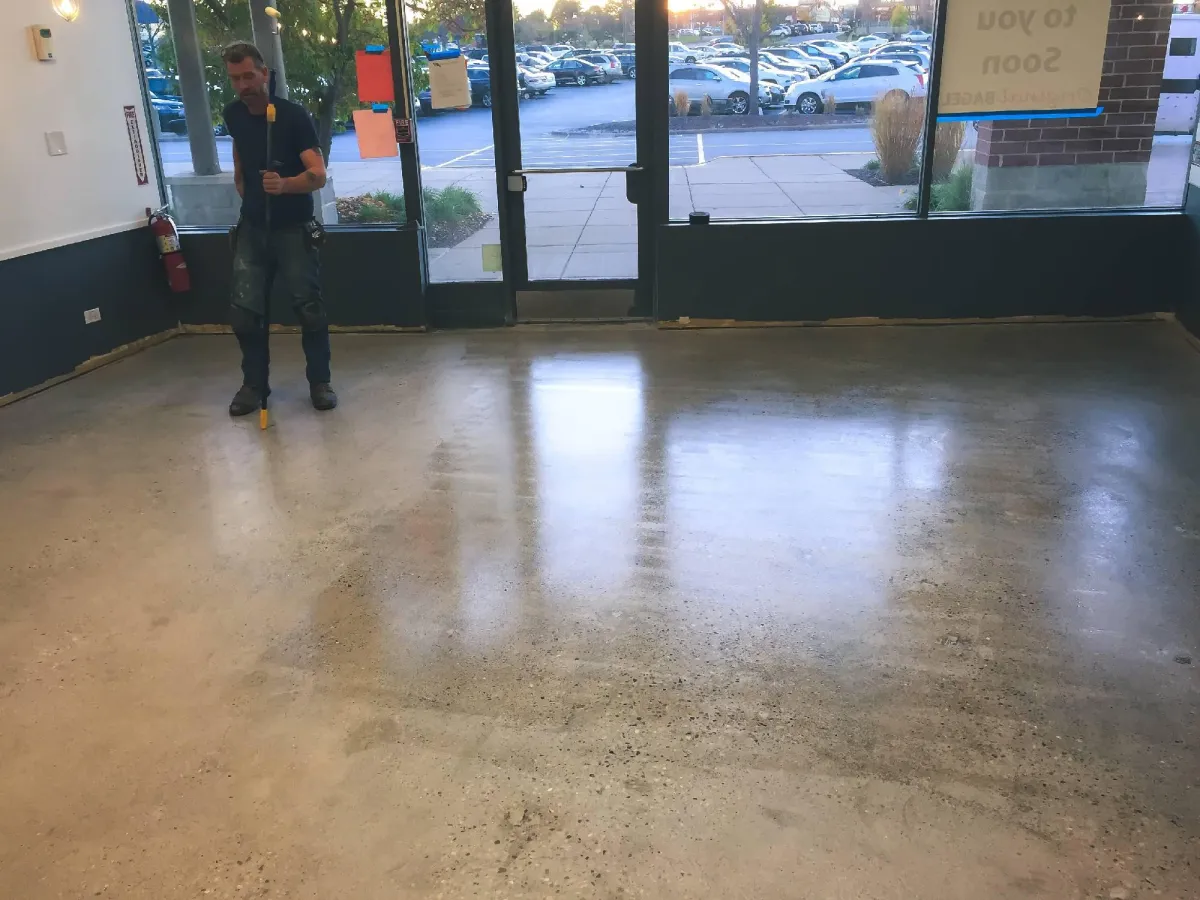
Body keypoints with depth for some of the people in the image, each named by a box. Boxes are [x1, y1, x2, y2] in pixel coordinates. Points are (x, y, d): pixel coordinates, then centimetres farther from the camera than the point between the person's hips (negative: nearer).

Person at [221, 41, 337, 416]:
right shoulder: (233, 114, 2)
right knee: (244, 310, 1)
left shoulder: (294, 115, -14)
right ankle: (254, 384, 15)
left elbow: (318, 175, -23)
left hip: (294, 229, -4)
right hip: (252, 229, 4)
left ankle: (319, 382, 13)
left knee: (308, 308, -2)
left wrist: (283, 184, -41)